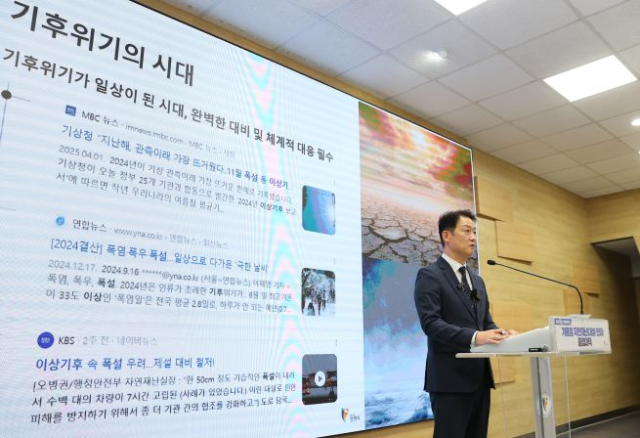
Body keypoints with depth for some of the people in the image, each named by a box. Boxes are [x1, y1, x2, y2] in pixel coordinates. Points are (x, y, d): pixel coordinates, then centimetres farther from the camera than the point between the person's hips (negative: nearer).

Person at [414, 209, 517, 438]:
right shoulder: (429, 275, -7)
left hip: (479, 376, 8)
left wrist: (501, 333, -5)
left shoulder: (477, 280, 19)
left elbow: (486, 322, 18)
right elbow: (430, 323, -18)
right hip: (450, 378, -8)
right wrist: (473, 337, -29)